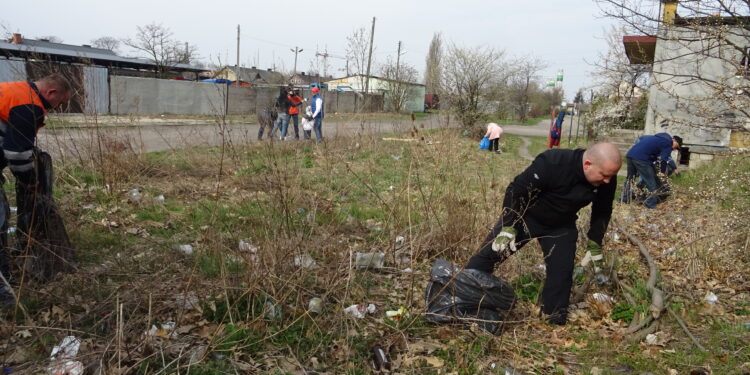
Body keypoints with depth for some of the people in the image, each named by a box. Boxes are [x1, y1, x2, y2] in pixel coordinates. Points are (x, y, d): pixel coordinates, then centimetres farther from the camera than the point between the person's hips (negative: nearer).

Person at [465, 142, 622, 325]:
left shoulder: (607, 181, -17)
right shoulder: (551, 162, -36)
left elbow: (602, 212, 2)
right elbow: (517, 190, -29)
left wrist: (594, 245, 0)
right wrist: (509, 228, -30)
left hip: (561, 226, 4)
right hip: (524, 215, -4)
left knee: (562, 269, -2)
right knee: (489, 253, -7)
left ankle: (556, 320, 17)